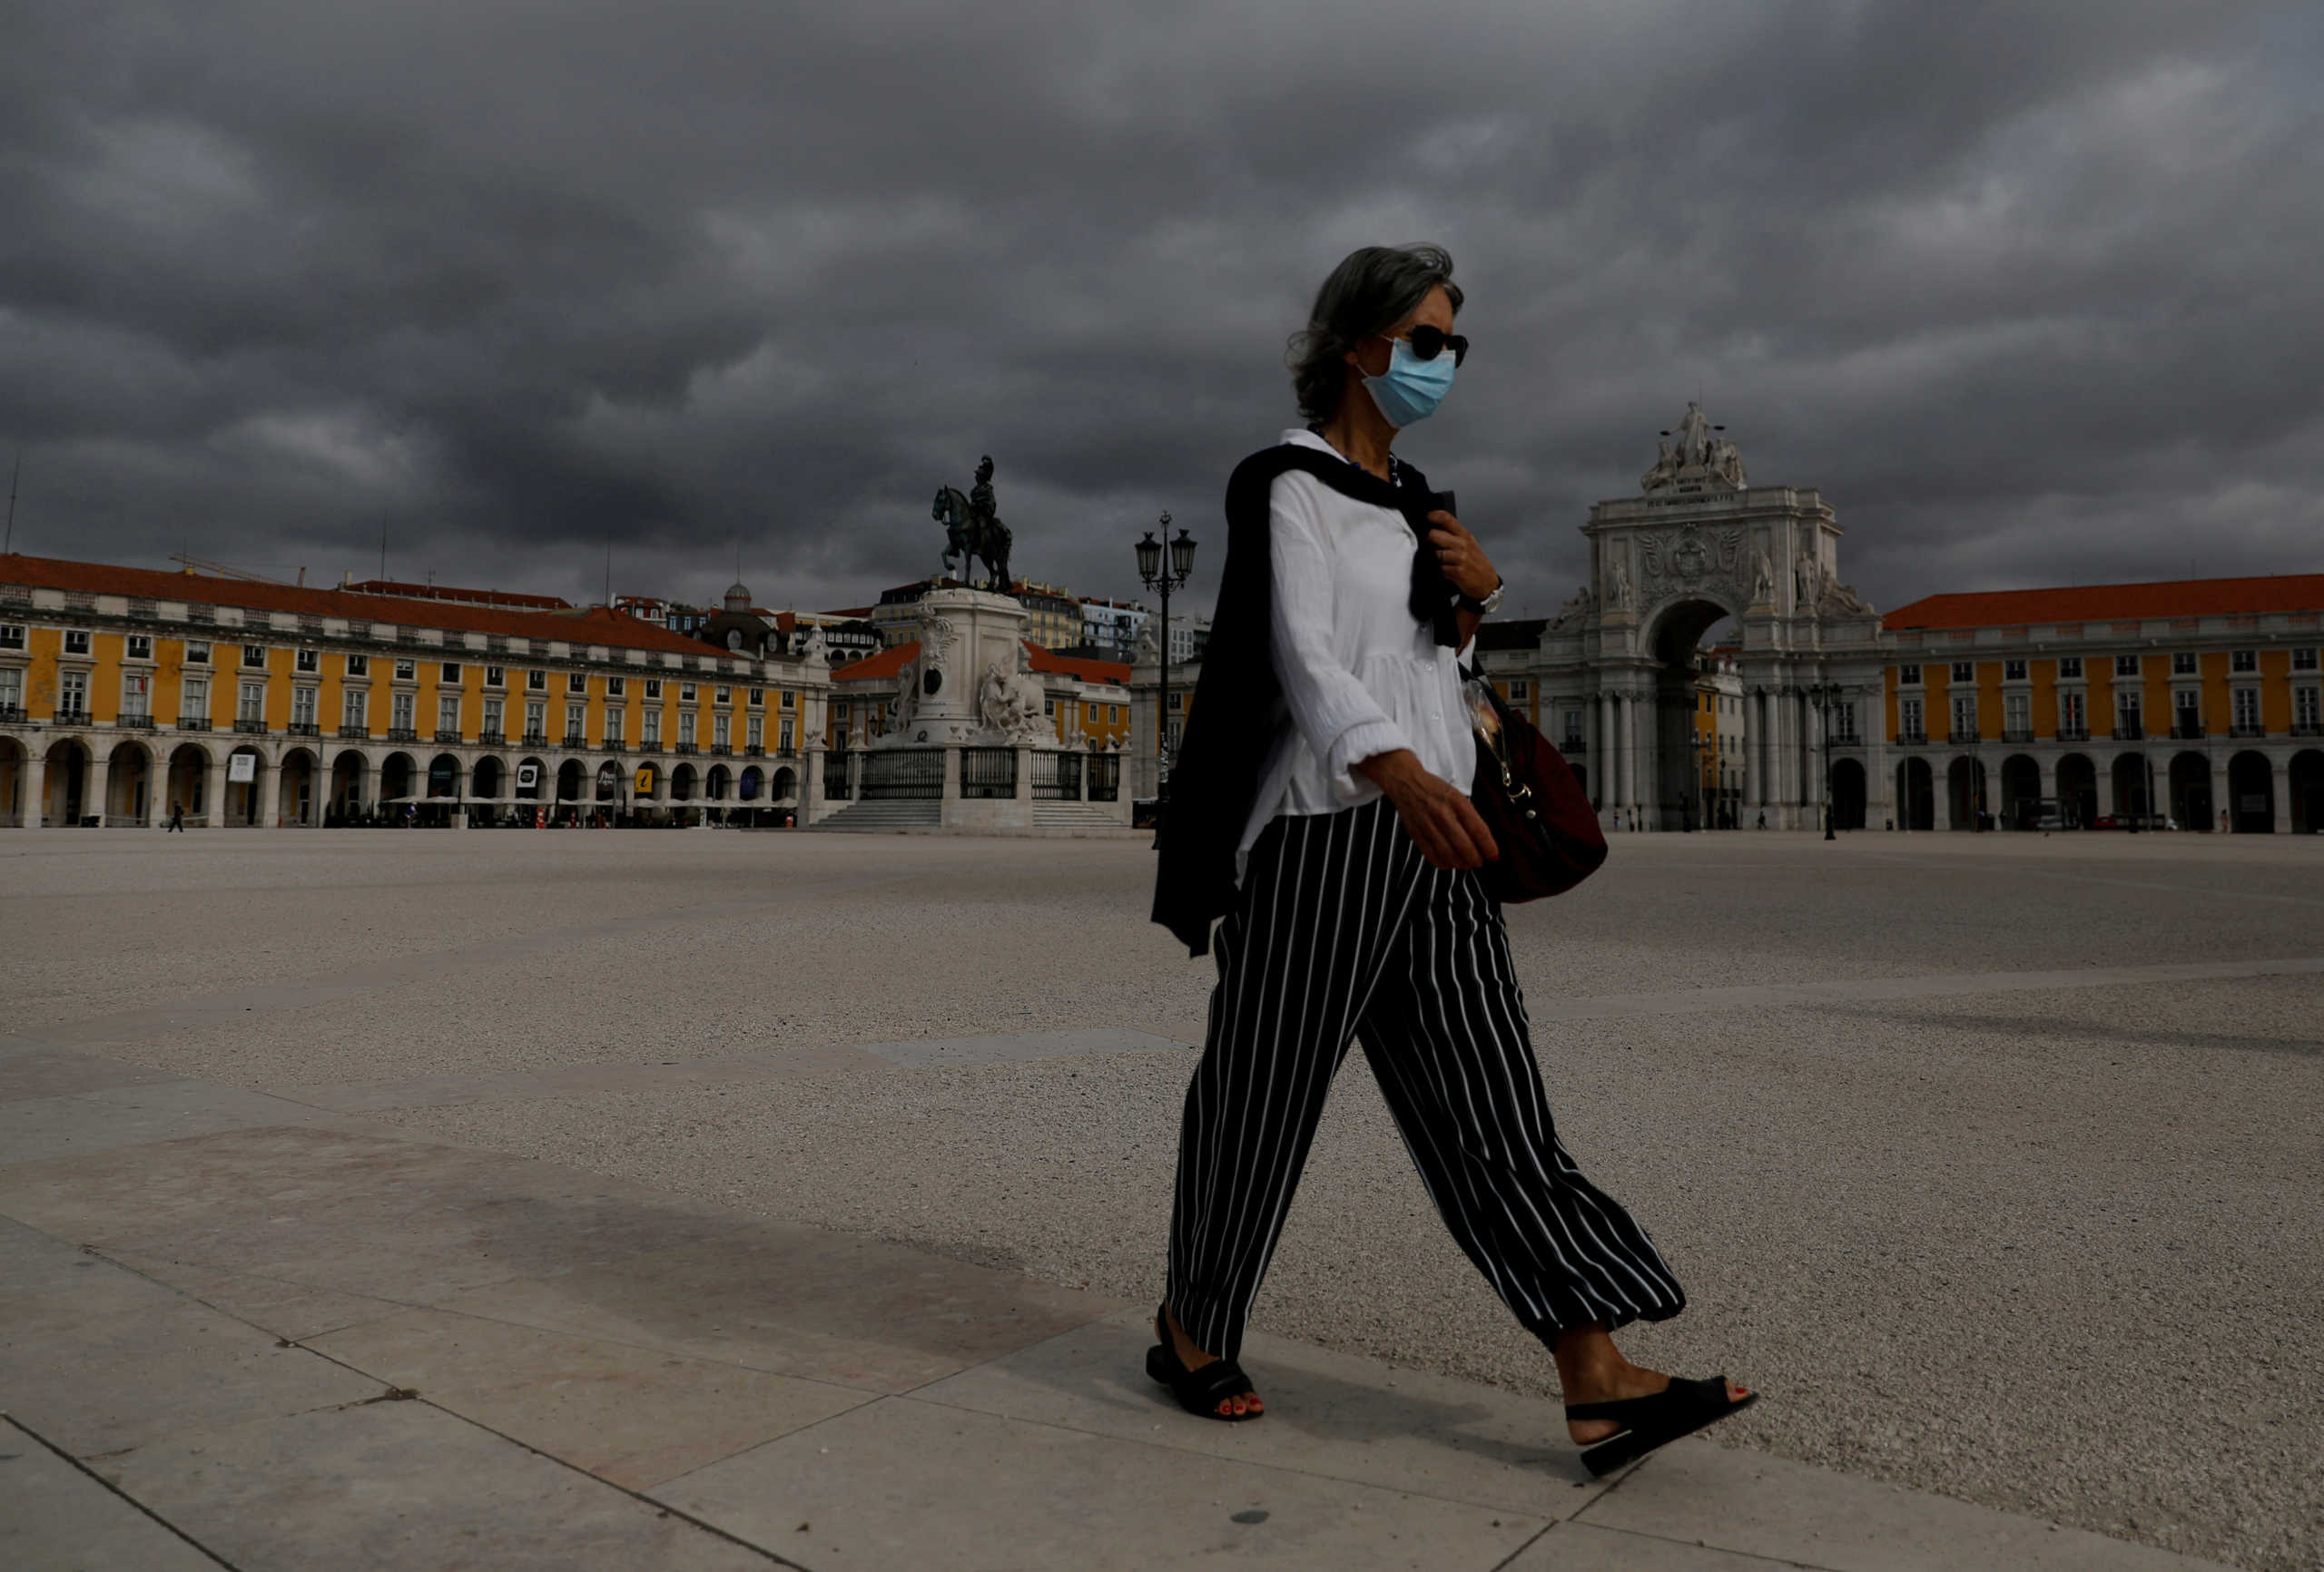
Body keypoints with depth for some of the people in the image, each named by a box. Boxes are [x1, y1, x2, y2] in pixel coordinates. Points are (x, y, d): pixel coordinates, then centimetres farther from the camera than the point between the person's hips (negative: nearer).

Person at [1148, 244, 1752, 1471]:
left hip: (1427, 834, 8)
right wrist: (1396, 769, -40)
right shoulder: (1290, 486, -6)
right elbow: (1304, 652, -22)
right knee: (1262, 1092, 3)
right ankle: (1190, 1328, 24)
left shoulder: (1410, 498, 19)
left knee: (1488, 1098, 2)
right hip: (1323, 829, -7)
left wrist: (1474, 600, 4)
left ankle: (1597, 1380, 2)